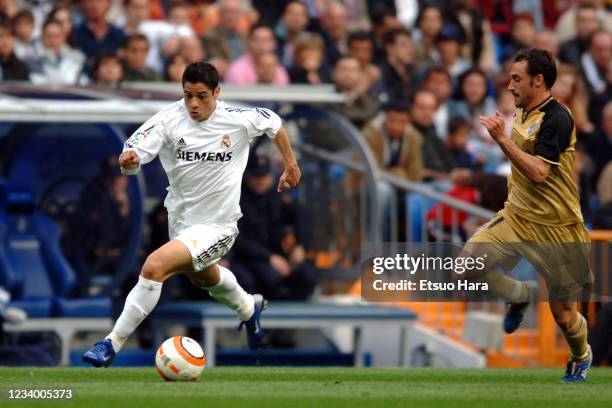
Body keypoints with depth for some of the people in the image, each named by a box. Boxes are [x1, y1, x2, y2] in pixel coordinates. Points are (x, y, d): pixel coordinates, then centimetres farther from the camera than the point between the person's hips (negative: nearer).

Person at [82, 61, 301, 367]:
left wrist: (291, 164, 13)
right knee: (202, 276, 33)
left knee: (154, 267, -25)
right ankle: (249, 309, 66)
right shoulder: (169, 119, -18)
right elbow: (135, 152, -30)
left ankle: (112, 344, -14)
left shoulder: (239, 120, -18)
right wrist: (128, 160, -53)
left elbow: (273, 123, 3)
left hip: (216, 225, -5)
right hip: (180, 217, 5)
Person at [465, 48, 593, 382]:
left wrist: (502, 139, -28)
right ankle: (519, 296, 12)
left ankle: (581, 357, 37)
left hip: (554, 228, -7)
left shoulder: (556, 118, -19)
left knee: (562, 314, 4)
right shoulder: (524, 113, 7)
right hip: (517, 216, 7)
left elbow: (538, 173, -28)